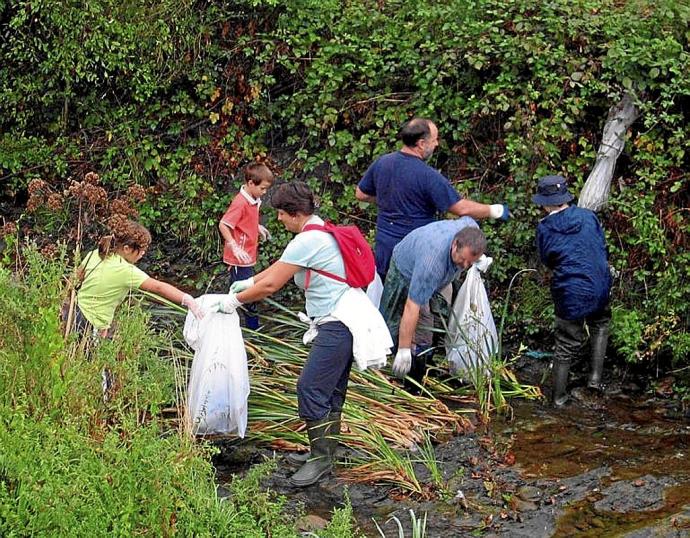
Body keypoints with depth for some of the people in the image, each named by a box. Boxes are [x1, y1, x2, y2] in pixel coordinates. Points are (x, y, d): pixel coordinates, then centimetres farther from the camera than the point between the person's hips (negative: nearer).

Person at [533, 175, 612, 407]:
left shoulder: (545, 228, -9)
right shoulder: (588, 216, -2)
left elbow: (547, 261, 4)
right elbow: (603, 249, 8)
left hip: (569, 294, -2)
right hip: (600, 288, 2)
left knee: (565, 346, 10)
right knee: (600, 324, 30)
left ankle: (559, 397, 21)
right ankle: (595, 377, 20)